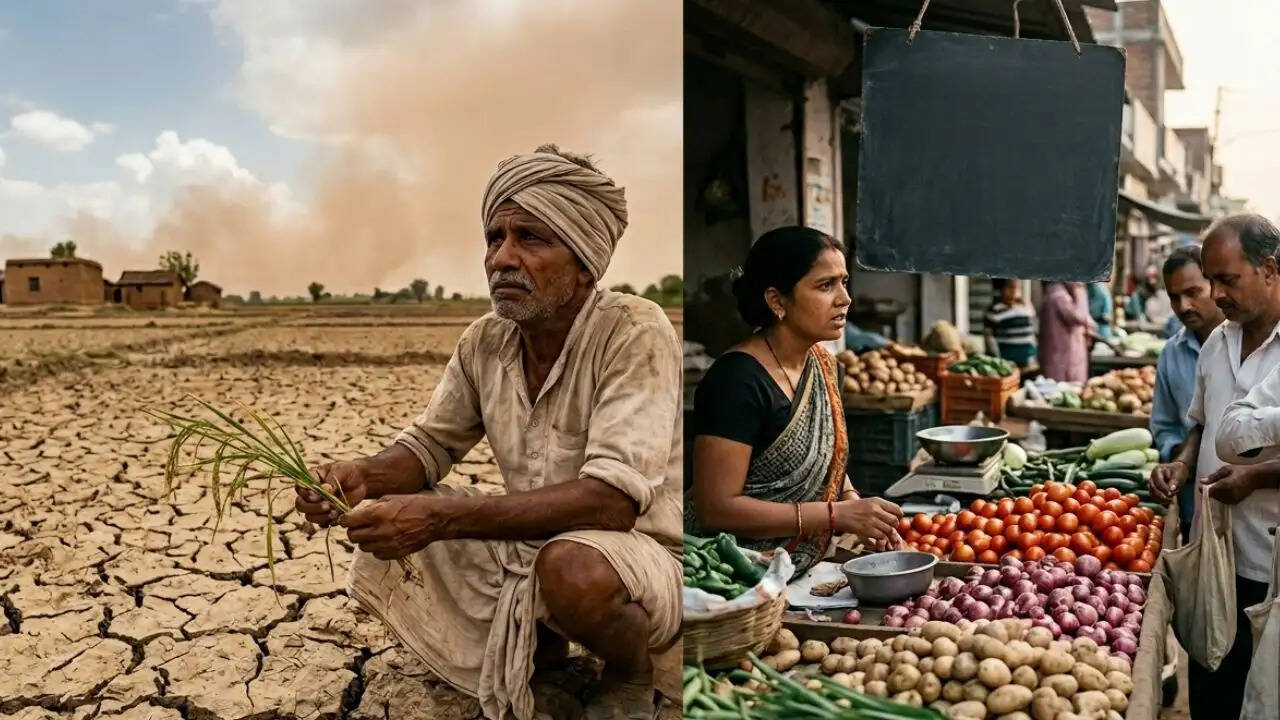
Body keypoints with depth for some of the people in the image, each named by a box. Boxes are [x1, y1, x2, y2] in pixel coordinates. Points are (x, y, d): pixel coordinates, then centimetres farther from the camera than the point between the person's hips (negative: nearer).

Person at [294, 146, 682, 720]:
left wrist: (441, 516, -38)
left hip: (646, 559, -6)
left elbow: (613, 499, -33)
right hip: (534, 551, 7)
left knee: (573, 566, -38)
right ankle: (538, 636, 12)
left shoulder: (634, 332, -23)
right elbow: (429, 446, 6)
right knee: (385, 518, -3)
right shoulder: (485, 342, -3)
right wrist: (361, 477, -17)